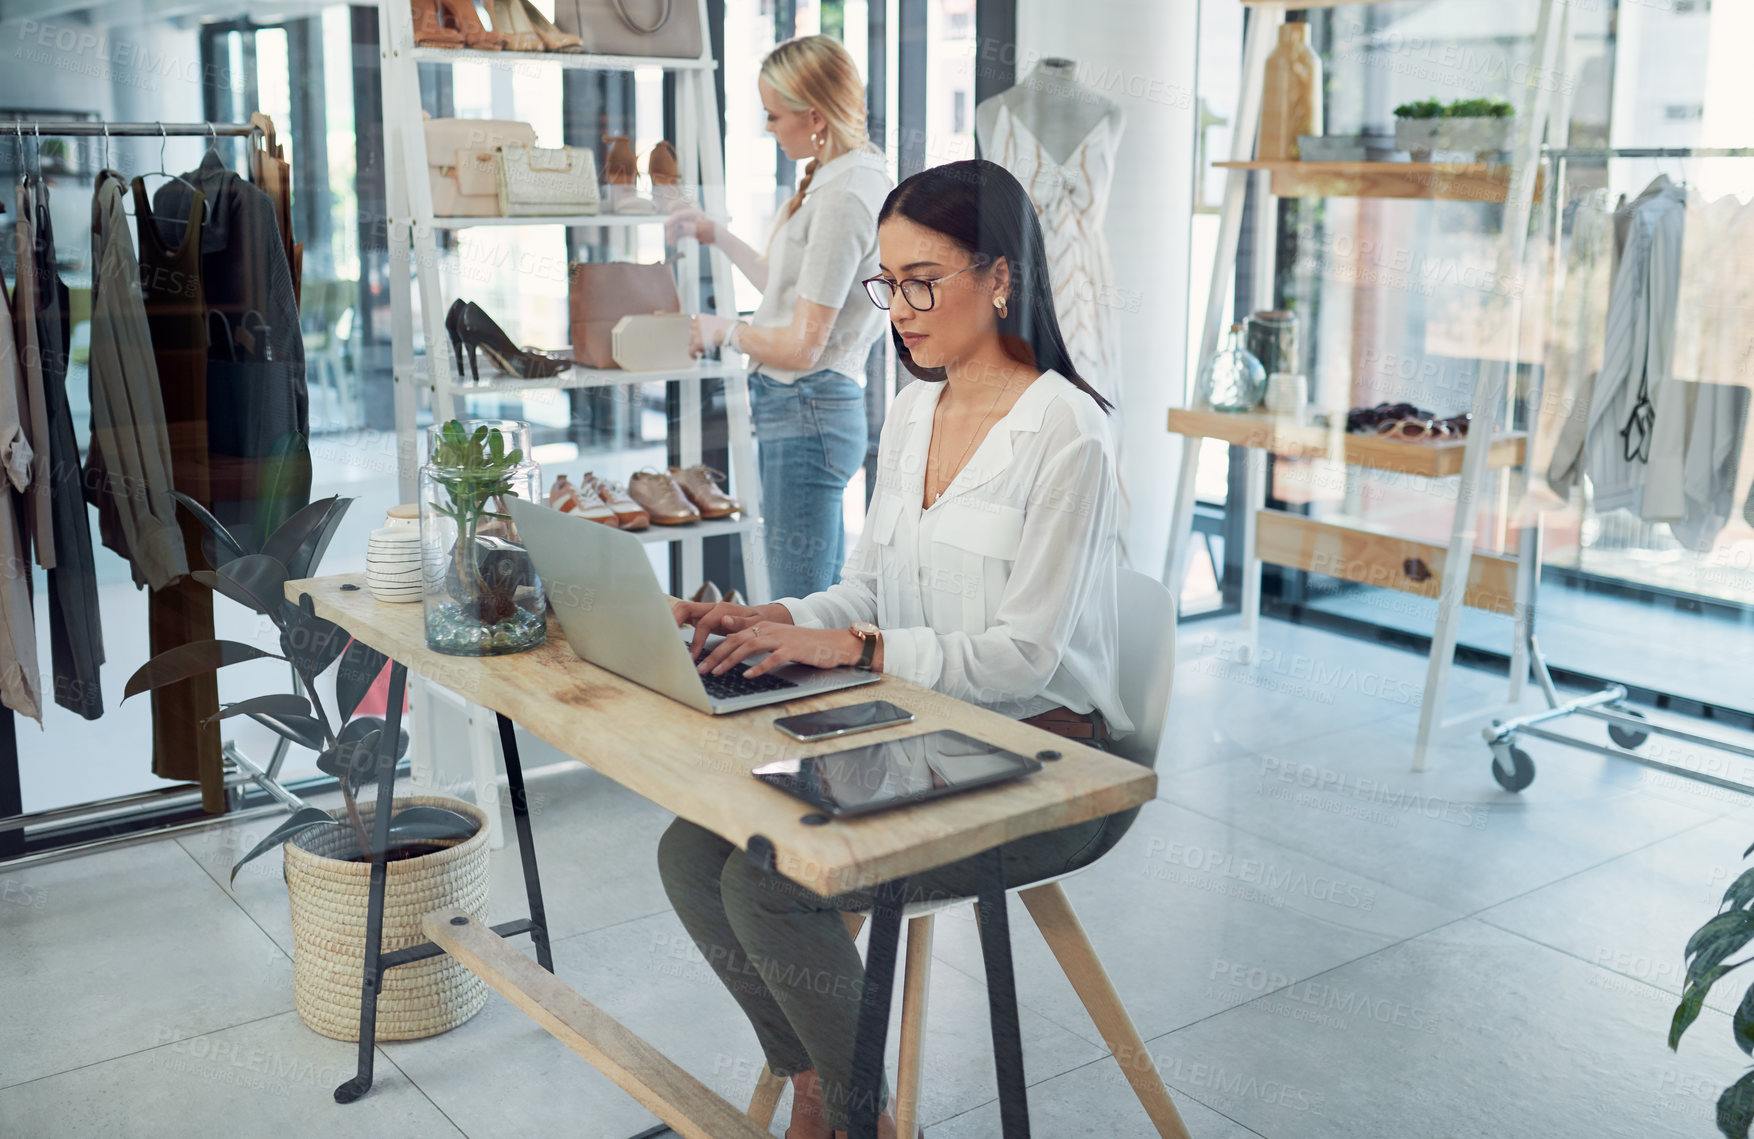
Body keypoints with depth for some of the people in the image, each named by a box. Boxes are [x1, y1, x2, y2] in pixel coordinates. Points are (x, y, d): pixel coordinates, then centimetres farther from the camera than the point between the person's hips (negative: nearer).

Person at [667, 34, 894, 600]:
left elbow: (801, 346, -19)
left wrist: (722, 331, -3)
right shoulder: (840, 179, 12)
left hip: (806, 414, -11)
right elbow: (790, 285, 22)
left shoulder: (844, 199, -19)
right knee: (826, 592, 16)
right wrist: (715, 235, 27)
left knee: (800, 611, -6)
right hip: (808, 410, 11)